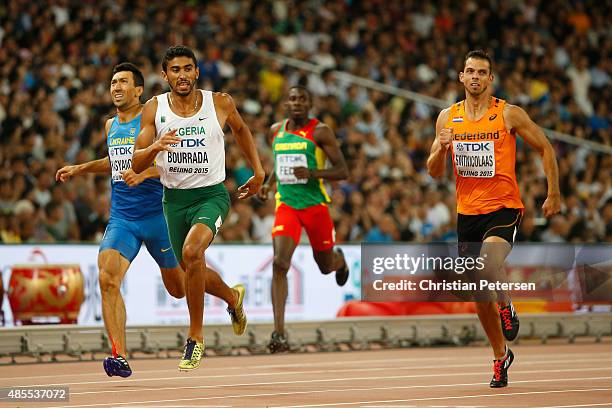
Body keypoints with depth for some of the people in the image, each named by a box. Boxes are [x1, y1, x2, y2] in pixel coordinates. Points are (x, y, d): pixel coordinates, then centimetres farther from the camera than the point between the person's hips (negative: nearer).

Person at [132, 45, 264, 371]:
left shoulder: (219, 103, -6)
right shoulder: (154, 109, -5)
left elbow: (240, 129, 16)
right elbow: (136, 164, -7)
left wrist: (259, 172, 15)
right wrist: (155, 147, -28)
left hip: (211, 194, -3)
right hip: (174, 198, 4)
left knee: (192, 251, -30)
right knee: (192, 270, 17)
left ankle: (196, 335, -16)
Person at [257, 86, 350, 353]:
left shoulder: (320, 132, -6)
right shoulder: (276, 131, 8)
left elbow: (343, 171, -8)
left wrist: (312, 173, -24)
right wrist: (269, 184, 10)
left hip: (315, 204, -2)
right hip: (286, 205, 2)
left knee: (325, 266, 14)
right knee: (280, 263, -19)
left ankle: (339, 260, 56)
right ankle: (279, 333, -22)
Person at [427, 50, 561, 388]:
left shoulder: (509, 115, -5)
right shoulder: (447, 118, 5)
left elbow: (545, 148, 4)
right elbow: (434, 172, 8)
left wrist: (553, 195, 1)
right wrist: (441, 148, -14)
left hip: (503, 209, -4)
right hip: (467, 212, 4)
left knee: (487, 271, -31)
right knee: (479, 294, 10)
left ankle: (506, 304, 0)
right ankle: (500, 355, 28)